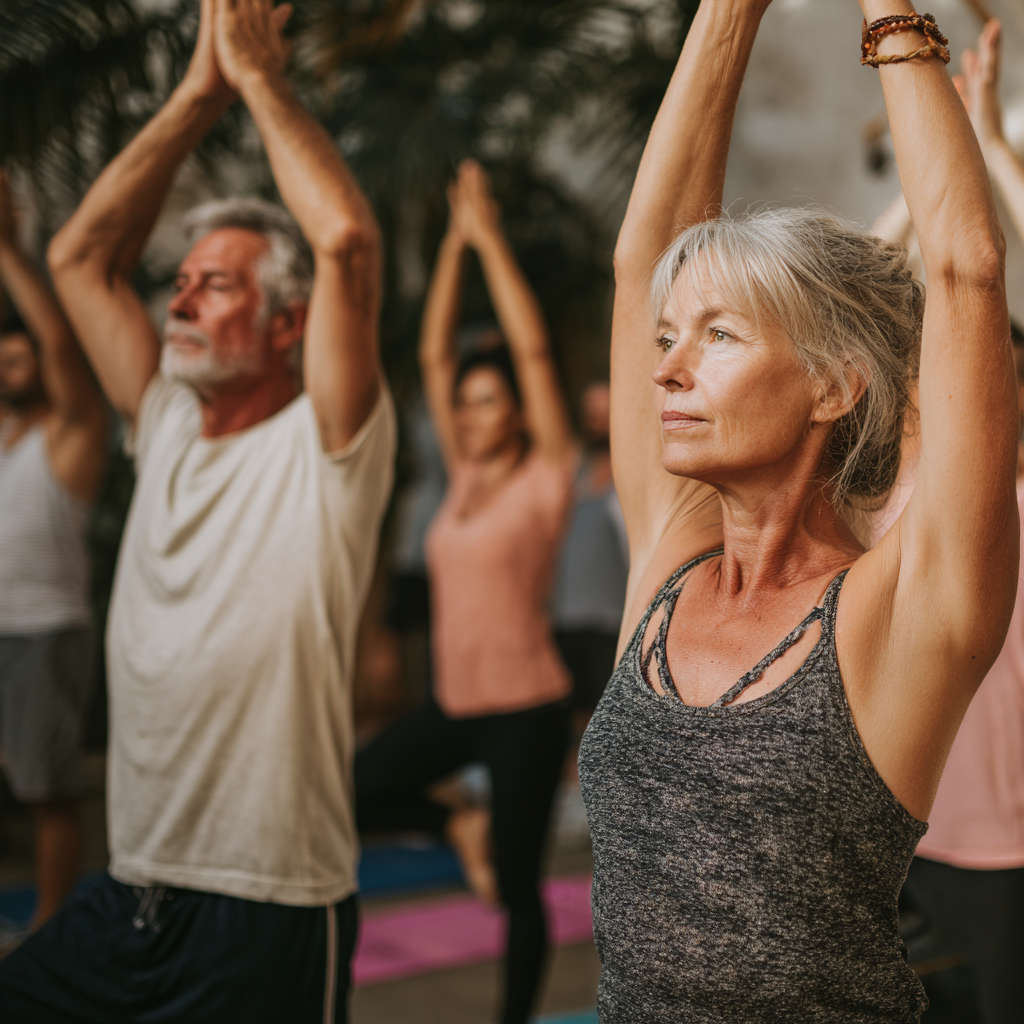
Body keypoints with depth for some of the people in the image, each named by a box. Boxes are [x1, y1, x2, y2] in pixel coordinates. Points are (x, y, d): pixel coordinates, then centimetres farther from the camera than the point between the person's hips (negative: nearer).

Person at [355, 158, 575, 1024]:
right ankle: (459, 828, 15)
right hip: (455, 702, 6)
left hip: (526, 708, -6)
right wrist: (454, 242, 4)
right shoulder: (465, 476, 8)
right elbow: (433, 353, 8)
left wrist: (491, 239, -11)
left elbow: (534, 350, -13)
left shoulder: (545, 479, -7)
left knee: (517, 885, 3)